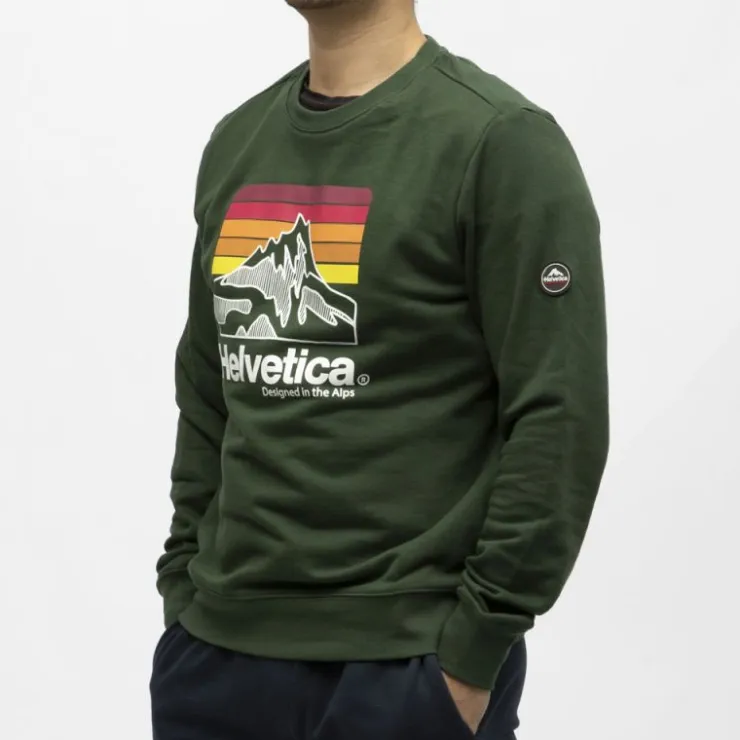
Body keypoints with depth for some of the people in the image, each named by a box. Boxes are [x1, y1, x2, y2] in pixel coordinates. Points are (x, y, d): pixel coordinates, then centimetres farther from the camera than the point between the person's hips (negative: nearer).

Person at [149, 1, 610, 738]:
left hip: (407, 666, -6)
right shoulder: (237, 141, 10)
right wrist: (183, 588, 10)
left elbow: (559, 420, -15)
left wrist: (474, 654, -15)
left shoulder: (500, 141, -11)